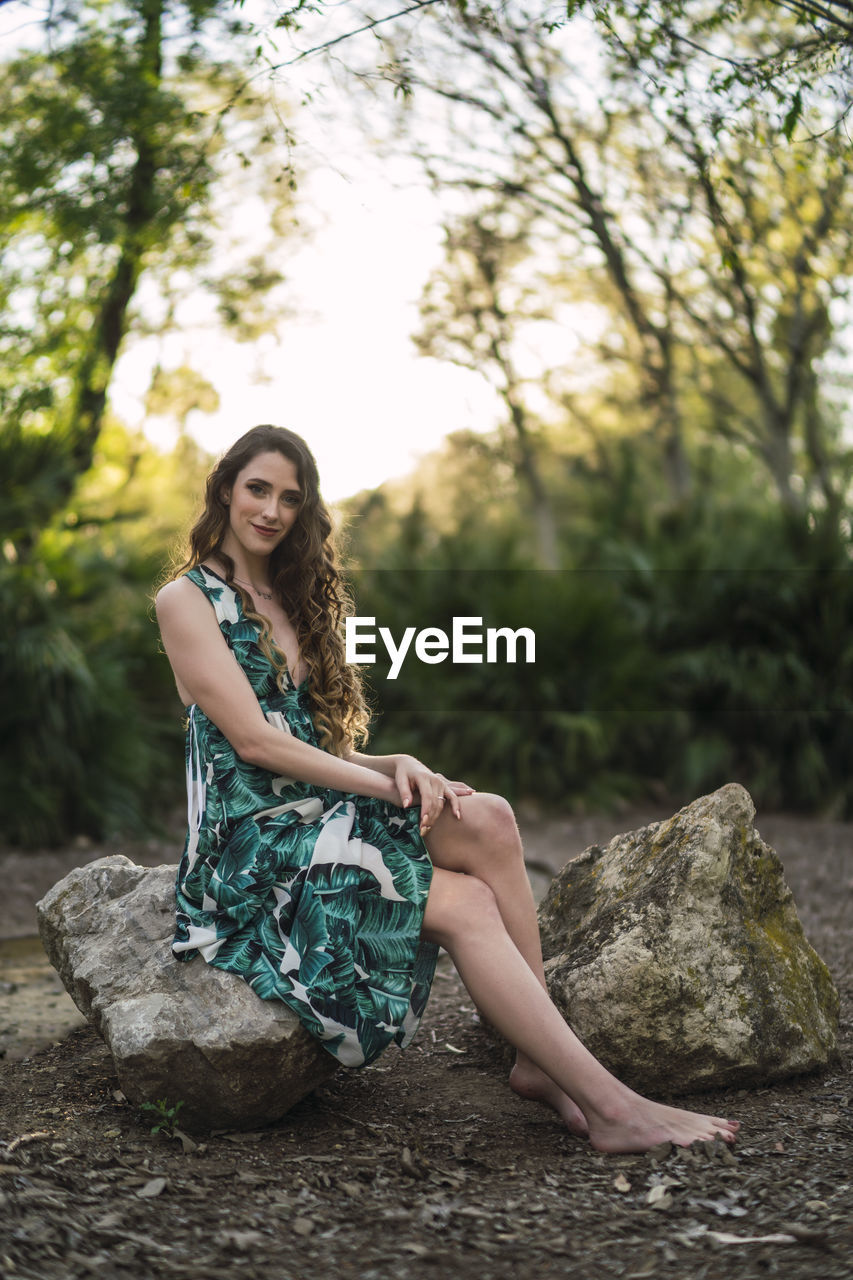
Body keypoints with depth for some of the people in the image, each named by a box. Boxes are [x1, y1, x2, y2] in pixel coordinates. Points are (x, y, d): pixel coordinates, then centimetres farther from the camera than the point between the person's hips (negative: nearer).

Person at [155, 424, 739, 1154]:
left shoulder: (291, 600, 20)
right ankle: (606, 1104, -24)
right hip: (253, 847, -6)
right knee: (466, 905, -25)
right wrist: (390, 786, -15)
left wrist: (399, 766, -7)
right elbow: (254, 740, -12)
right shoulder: (187, 600, -2)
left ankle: (540, 1061, -22)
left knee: (486, 821, -22)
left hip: (321, 815, 6)